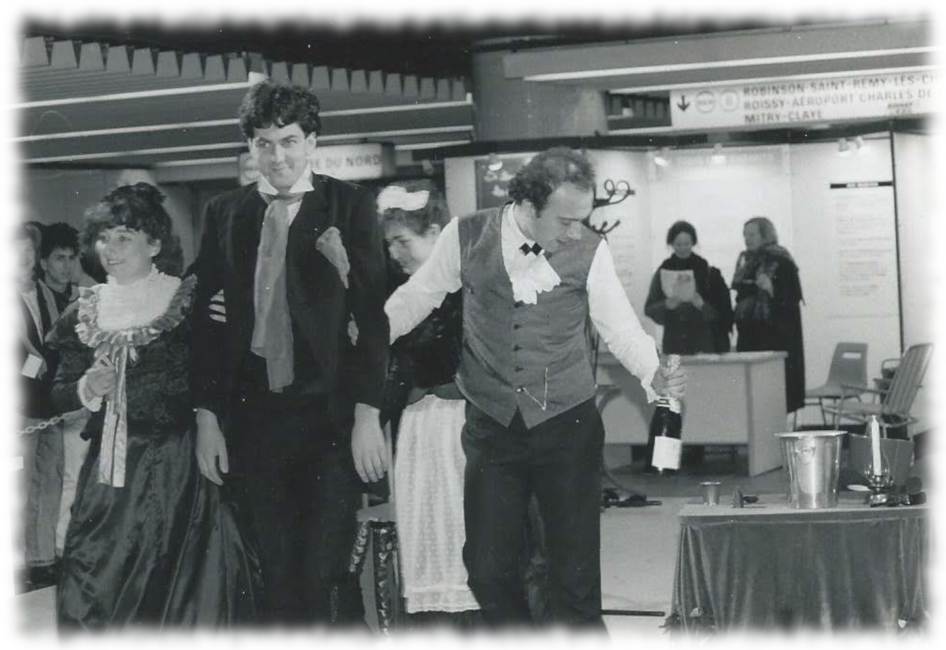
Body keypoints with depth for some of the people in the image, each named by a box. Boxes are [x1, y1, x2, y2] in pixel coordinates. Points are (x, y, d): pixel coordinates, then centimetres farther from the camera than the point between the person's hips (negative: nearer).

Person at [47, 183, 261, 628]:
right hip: (109, 468, 4)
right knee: (91, 589, 1)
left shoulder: (189, 303, -3)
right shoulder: (86, 313, 9)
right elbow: (58, 393, 14)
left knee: (180, 587, -1)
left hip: (177, 468, -4)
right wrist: (86, 389, -6)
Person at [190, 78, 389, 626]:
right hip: (255, 417, 3)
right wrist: (208, 417, 4)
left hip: (330, 416, -3)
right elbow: (209, 321, 9)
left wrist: (367, 413, -8)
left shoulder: (349, 206, 1)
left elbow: (373, 314, -3)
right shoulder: (225, 214, 10)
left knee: (325, 574, -8)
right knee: (277, 578, 5)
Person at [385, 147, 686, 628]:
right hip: (492, 425, 1)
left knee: (575, 569, 0)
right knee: (489, 566, 3)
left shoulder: (590, 252, -8)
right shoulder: (468, 237, -7)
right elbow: (416, 298, 6)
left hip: (567, 426, -1)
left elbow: (621, 327, -5)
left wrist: (655, 374, -22)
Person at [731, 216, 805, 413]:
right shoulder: (746, 262, 15)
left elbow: (793, 298, -10)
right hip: (750, 337, 6)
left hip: (776, 338, -6)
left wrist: (772, 290, -26)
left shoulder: (781, 262, -5)